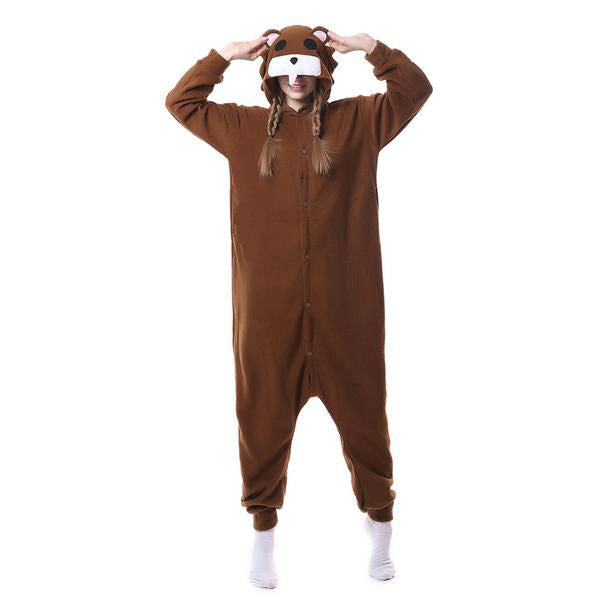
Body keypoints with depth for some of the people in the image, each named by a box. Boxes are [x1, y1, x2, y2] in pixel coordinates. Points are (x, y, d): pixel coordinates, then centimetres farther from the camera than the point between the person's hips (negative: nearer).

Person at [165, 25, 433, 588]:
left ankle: (380, 530, 28)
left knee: (362, 412, 9)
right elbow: (181, 102, 14)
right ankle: (263, 535, 26)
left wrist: (369, 47, -5)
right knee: (264, 419, 8)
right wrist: (228, 54, 3)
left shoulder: (356, 122, 7)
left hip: (346, 310, 0)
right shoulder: (246, 128, 9)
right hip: (268, 311, 1)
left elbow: (415, 89, 6)